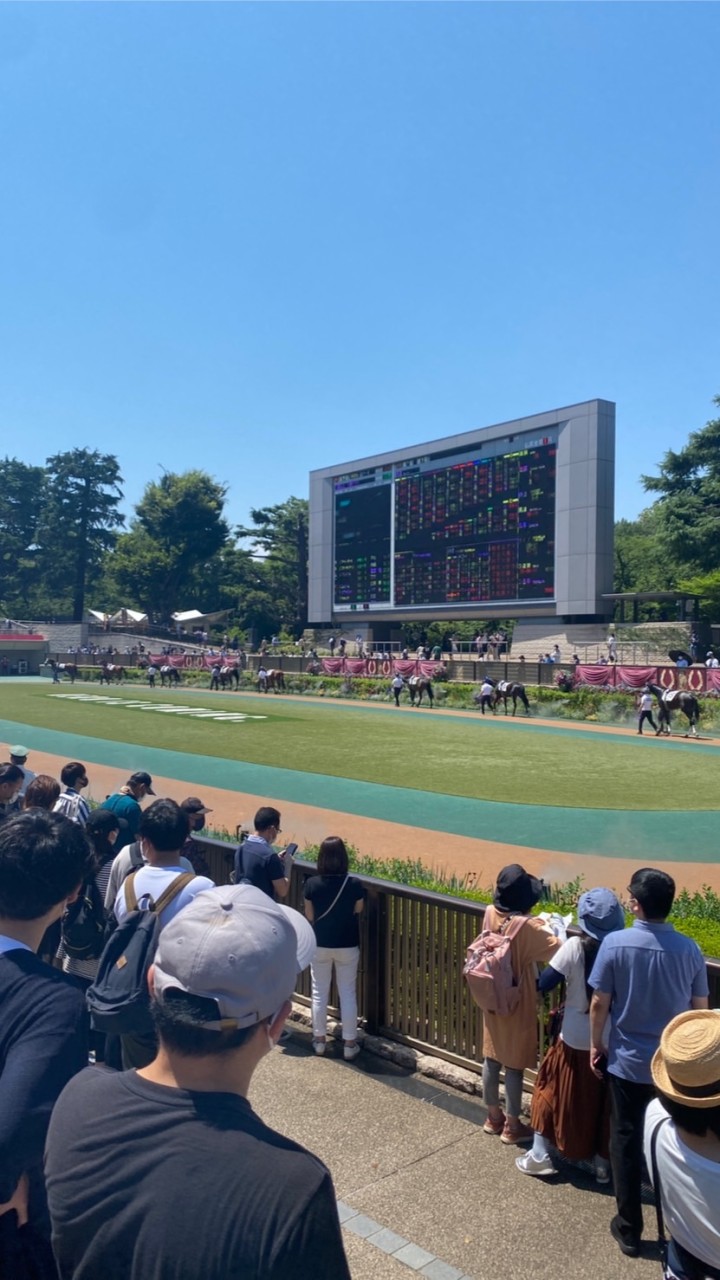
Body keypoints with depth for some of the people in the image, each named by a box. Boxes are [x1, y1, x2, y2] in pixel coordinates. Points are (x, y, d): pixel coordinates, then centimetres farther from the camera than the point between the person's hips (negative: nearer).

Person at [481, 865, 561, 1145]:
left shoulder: (491, 913, -8)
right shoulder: (527, 926, -27)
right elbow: (558, 950, -22)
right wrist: (549, 928, -6)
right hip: (517, 1004, -6)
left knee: (492, 1058, 18)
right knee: (514, 1064, 8)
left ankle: (493, 1116, 34)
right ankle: (511, 1126, 22)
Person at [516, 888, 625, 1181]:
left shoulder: (575, 947, -19)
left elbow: (544, 983, -16)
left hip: (575, 1040, -2)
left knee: (557, 1091, 15)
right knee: (603, 1100, 18)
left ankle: (540, 1156, 21)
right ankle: (602, 1162, 28)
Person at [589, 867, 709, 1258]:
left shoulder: (615, 944, -18)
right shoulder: (688, 949, -12)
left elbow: (599, 1003, -12)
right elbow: (700, 1008, -1)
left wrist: (596, 1045, 5)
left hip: (627, 1062, -2)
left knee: (626, 1141, 14)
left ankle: (629, 1230, 24)